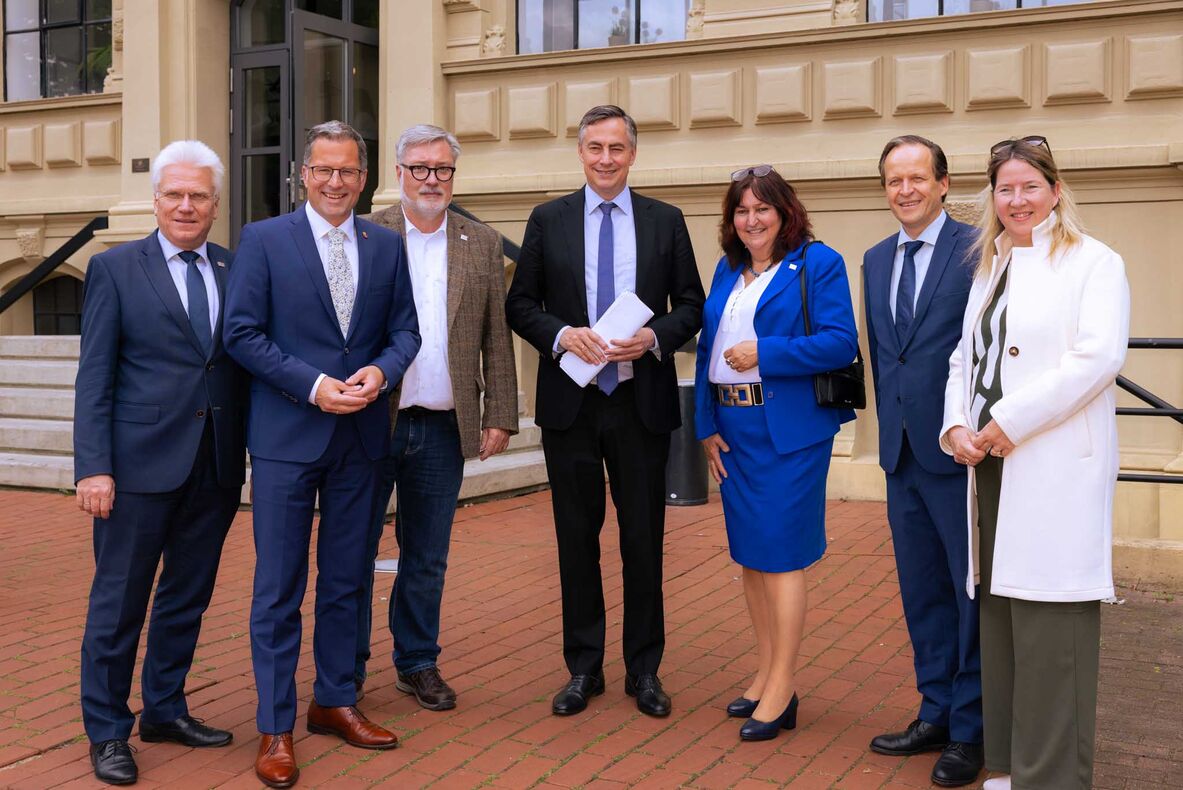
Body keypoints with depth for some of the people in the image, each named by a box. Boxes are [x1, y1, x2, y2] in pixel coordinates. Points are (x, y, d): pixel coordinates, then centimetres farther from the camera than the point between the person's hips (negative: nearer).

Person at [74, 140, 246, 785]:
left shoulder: (235, 270, 9)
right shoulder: (115, 268, 0)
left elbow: (247, 362, 8)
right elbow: (94, 377, -4)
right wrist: (93, 466, -11)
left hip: (217, 466, 4)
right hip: (142, 462, -4)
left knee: (188, 596, 15)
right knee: (120, 599, 5)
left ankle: (164, 710, 31)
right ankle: (107, 731, 19)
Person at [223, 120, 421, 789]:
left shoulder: (387, 245, 8)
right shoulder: (264, 240, -2)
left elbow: (405, 329, 9)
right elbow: (243, 333, -7)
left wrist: (380, 372, -12)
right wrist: (313, 385, -16)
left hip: (361, 435, 4)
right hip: (287, 435, -4)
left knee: (348, 581, 14)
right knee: (280, 588, 2)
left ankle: (336, 701, 29)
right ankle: (276, 727, 12)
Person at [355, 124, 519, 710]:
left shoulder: (483, 245, 8)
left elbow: (496, 338, 7)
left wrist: (500, 416, 2)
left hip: (444, 427, 2)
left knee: (427, 557, 13)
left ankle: (417, 662, 27)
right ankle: (347, 668, 22)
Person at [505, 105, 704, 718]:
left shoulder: (666, 221, 6)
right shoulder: (548, 220, 6)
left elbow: (691, 303, 7)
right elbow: (519, 304, 5)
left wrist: (654, 337, -13)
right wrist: (561, 334, -14)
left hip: (642, 401, 0)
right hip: (571, 402, 0)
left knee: (644, 540, 7)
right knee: (577, 539, 8)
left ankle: (644, 669, 20)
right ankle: (583, 668, 21)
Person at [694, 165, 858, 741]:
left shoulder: (817, 263, -3)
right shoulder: (727, 270, 15)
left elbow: (840, 343, -13)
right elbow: (707, 349, 13)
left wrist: (763, 352, -17)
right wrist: (706, 425, 5)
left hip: (789, 430, -6)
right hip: (732, 430, 6)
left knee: (779, 554, -4)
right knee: (749, 554, 10)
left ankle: (781, 690, 5)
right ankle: (767, 673, 22)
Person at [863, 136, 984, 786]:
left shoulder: (979, 250, -8)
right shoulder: (876, 259, 13)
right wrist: (889, 424, 14)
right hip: (902, 451, 7)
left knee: (973, 592, 4)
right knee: (922, 592, 15)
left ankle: (970, 731, 16)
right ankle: (937, 715, 28)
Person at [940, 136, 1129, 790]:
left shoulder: (1093, 262, -1)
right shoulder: (988, 269, 20)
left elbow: (1097, 357, -14)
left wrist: (1008, 422, -16)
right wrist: (956, 427, 1)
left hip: (1056, 473, -7)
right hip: (990, 467, 7)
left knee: (1049, 634, -6)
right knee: (999, 624, 11)